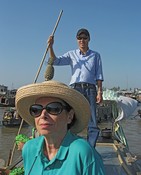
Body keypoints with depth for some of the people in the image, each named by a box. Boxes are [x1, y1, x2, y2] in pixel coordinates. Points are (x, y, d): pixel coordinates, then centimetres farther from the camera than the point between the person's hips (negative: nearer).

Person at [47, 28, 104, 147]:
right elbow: (56, 61, 4)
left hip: (90, 89, 0)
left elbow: (99, 76, 11)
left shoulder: (95, 55, 17)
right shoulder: (72, 54, 16)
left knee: (92, 123, -3)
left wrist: (100, 92, 0)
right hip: (75, 88, 0)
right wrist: (51, 47, -10)